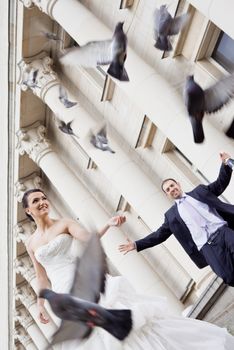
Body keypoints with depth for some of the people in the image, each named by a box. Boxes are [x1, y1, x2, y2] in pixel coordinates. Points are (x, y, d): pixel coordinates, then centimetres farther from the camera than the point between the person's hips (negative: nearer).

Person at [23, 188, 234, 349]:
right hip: (65, 296, 3)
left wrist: (109, 224, -25)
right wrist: (41, 306, 18)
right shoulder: (31, 244, 11)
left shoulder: (64, 223, 4)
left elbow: (90, 238, -9)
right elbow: (42, 278, 18)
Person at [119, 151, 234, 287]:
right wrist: (137, 244, 10)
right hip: (207, 246, 0)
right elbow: (161, 234, 17)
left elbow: (220, 185, 21)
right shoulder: (172, 214, 17)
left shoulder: (199, 191, 19)